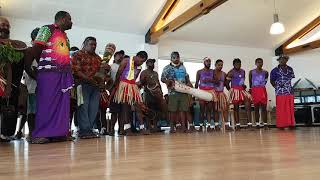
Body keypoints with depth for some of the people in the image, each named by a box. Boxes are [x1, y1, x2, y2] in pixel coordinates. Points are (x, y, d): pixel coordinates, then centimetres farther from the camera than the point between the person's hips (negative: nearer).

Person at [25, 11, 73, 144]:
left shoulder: (65, 35, 24)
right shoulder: (47, 29, 1)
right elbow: (35, 50, -4)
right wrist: (43, 65, 1)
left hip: (64, 73, 8)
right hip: (49, 72, -8)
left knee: (63, 104, 4)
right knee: (46, 103, -8)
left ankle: (59, 132, 8)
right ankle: (40, 134, -4)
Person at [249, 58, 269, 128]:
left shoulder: (265, 72, 7)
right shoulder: (251, 72, 4)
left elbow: (266, 80, 20)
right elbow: (250, 82, 9)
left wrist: (262, 85, 12)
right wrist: (251, 89, 9)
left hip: (263, 90, 1)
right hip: (255, 90, -1)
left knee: (264, 107, 1)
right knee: (256, 107, 3)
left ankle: (264, 123, 6)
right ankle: (257, 123, 9)